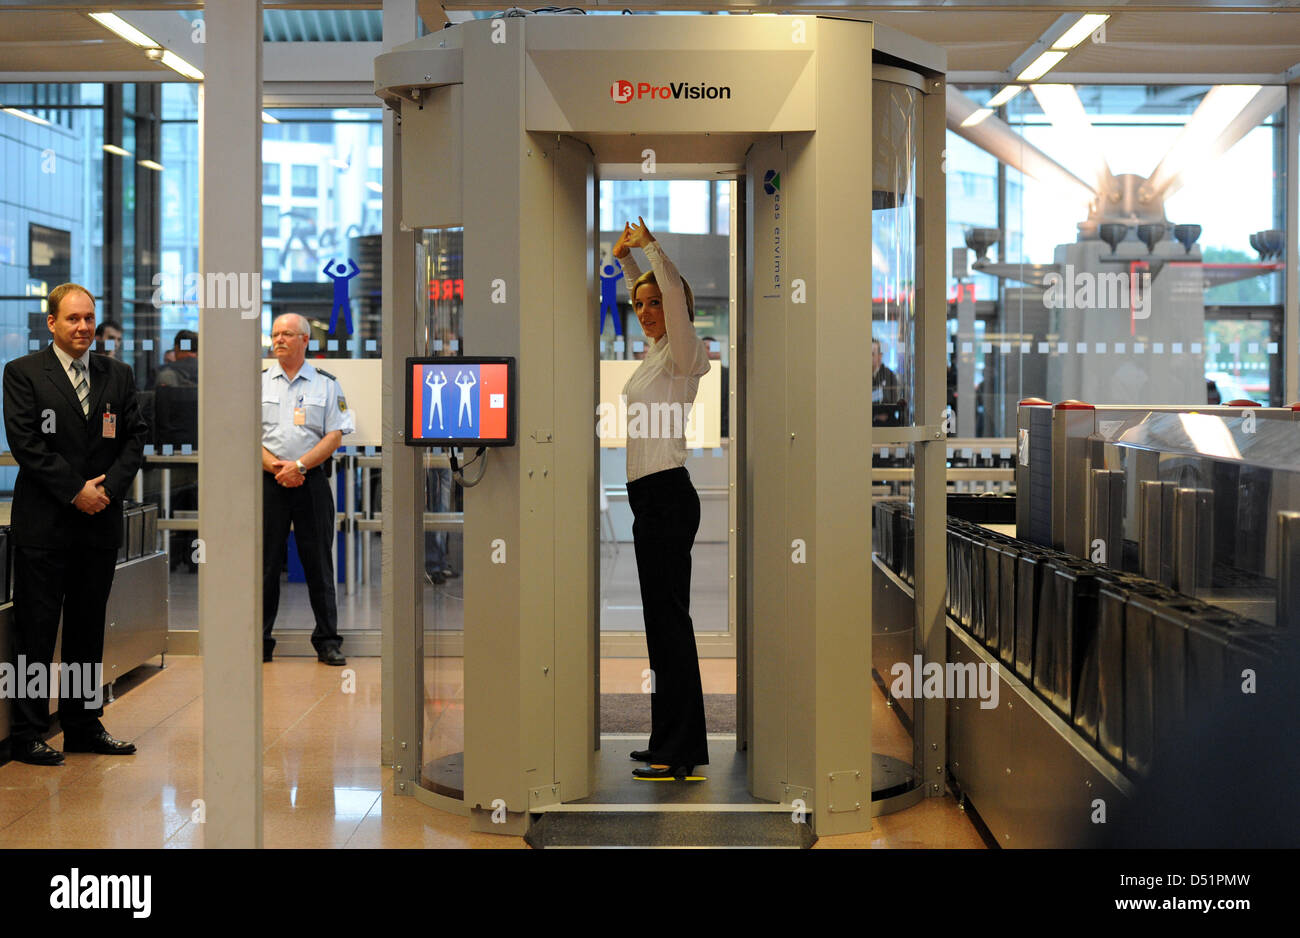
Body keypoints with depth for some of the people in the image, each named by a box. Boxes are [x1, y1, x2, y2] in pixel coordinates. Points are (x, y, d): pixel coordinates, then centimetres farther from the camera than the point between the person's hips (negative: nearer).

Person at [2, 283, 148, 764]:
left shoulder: (118, 375, 11)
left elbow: (135, 437, 7)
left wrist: (108, 488, -8)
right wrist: (75, 490, -13)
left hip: (100, 522, 4)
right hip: (43, 523, -4)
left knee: (89, 627, 11)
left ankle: (85, 725, 20)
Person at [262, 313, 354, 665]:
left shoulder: (326, 384, 7)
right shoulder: (259, 382, 9)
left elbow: (335, 437, 0)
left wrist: (299, 465, -12)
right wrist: (276, 466, -11)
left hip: (312, 481, -1)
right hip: (269, 481, 1)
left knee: (319, 563, 2)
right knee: (266, 562, 2)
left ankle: (327, 642, 9)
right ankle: (260, 641, 10)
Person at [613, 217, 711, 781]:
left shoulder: (682, 353, -8)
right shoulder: (656, 351, 16)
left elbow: (674, 292, -25)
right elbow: (645, 292, 34)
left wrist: (649, 244, -17)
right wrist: (624, 257, 24)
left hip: (667, 495, -10)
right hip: (649, 496, 10)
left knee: (669, 617, -9)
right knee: (662, 618, 11)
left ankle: (680, 753, -7)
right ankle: (672, 742, 17)